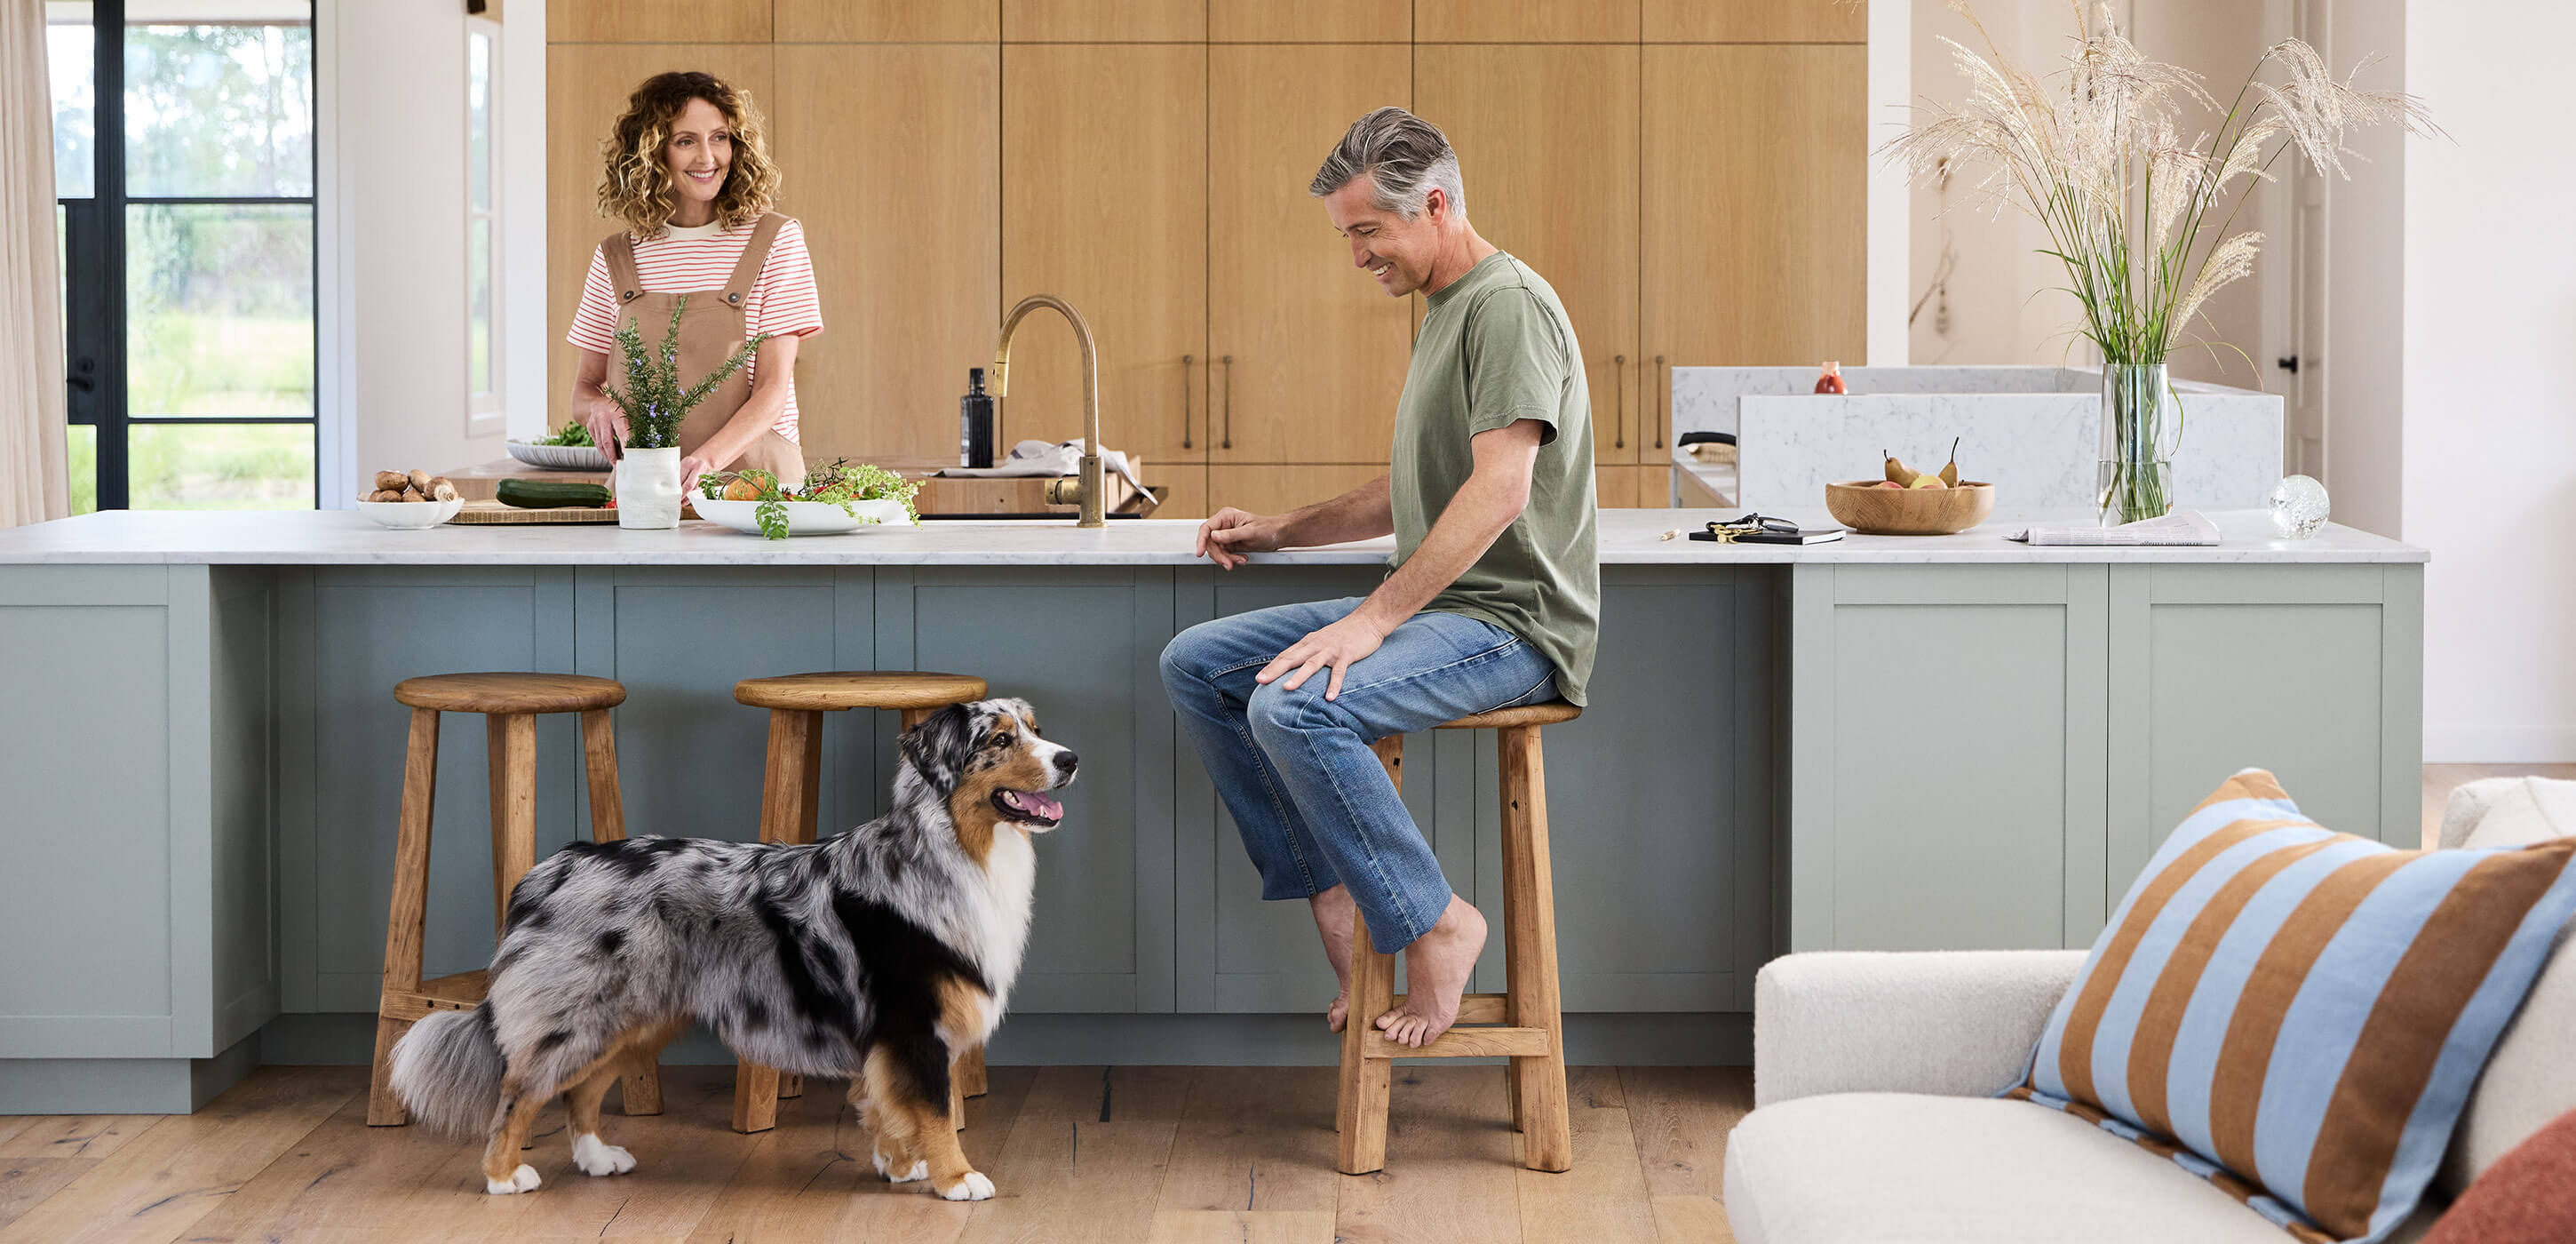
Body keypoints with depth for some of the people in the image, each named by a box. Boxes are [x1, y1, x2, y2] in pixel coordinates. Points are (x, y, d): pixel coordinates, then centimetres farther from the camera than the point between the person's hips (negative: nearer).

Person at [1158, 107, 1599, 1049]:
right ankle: (1331, 890, 2)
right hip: (1436, 608, 10)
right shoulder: (1445, 309, 21)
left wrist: (1374, 619, -28)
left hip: (1511, 622, -10)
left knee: (1293, 708, -31)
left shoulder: (1508, 305, -13)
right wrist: (1282, 531, 21)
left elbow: (1499, 491, -25)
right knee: (1195, 664, 3)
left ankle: (1434, 923, -16)